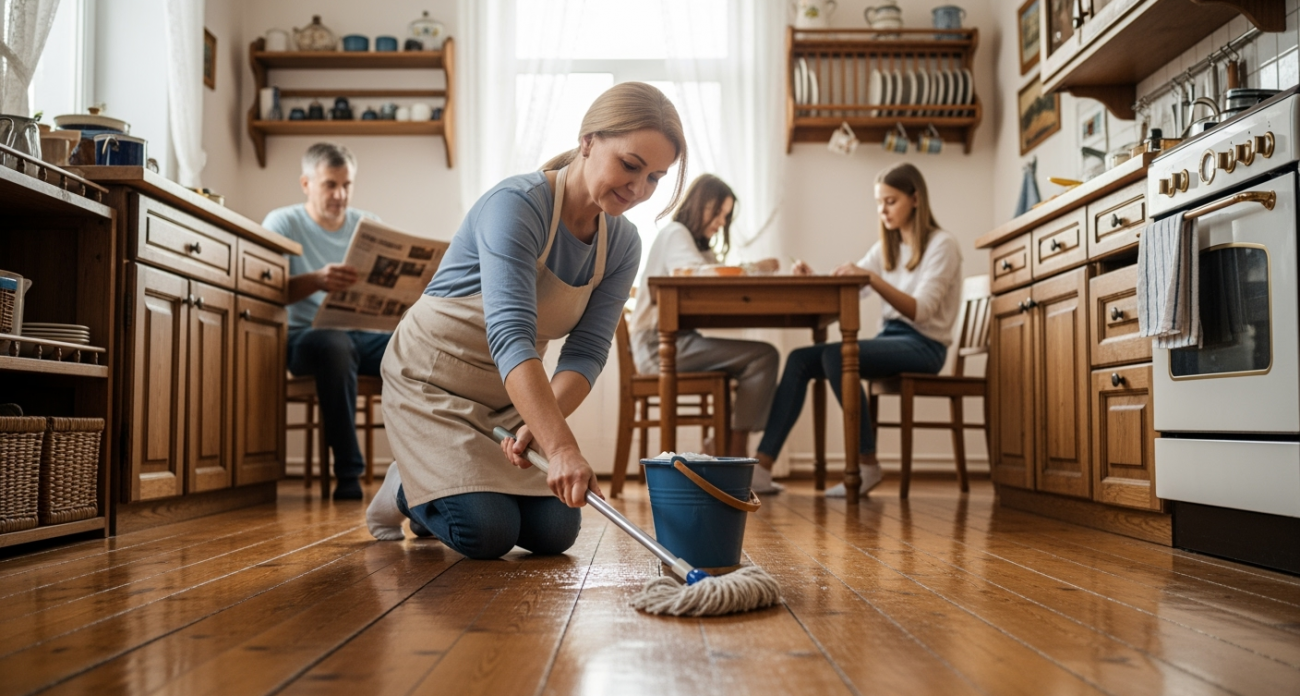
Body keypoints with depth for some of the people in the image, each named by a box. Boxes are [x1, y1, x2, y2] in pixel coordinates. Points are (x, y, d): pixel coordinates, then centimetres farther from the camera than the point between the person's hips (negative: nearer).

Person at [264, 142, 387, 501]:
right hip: (306, 336, -3)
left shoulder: (368, 225, 16)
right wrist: (316, 280, -31)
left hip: (363, 335, 4)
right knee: (336, 344, -40)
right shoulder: (283, 222, 5)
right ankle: (348, 474, -32)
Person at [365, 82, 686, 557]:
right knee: (486, 533, -18)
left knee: (555, 531, 0)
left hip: (511, 393, 7)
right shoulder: (516, 205, -29)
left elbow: (586, 352, -13)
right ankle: (407, 490, 15)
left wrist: (536, 427, -31)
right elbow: (510, 336, -40)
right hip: (432, 379, -6)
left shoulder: (622, 245, -8)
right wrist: (562, 449, -50)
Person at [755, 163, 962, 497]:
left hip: (923, 344, -7)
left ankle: (867, 466, -21)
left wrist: (871, 277, -29)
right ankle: (762, 465, -22)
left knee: (835, 355, -30)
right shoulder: (885, 249, 18)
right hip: (889, 338, 7)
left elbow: (920, 311, -18)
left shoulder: (942, 245, -3)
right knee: (800, 359, -14)